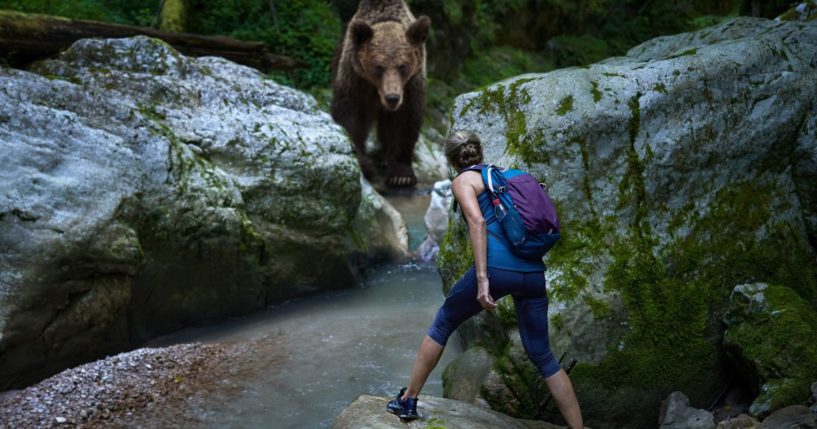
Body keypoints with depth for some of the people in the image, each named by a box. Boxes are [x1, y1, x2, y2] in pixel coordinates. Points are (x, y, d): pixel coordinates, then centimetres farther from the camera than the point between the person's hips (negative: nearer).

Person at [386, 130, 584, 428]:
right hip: (533, 271, 5)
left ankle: (408, 400, 25)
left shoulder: (463, 180, 7)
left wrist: (481, 278, -16)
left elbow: (478, 222, -11)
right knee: (542, 356, 14)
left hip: (498, 267, -5)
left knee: (442, 325, 17)